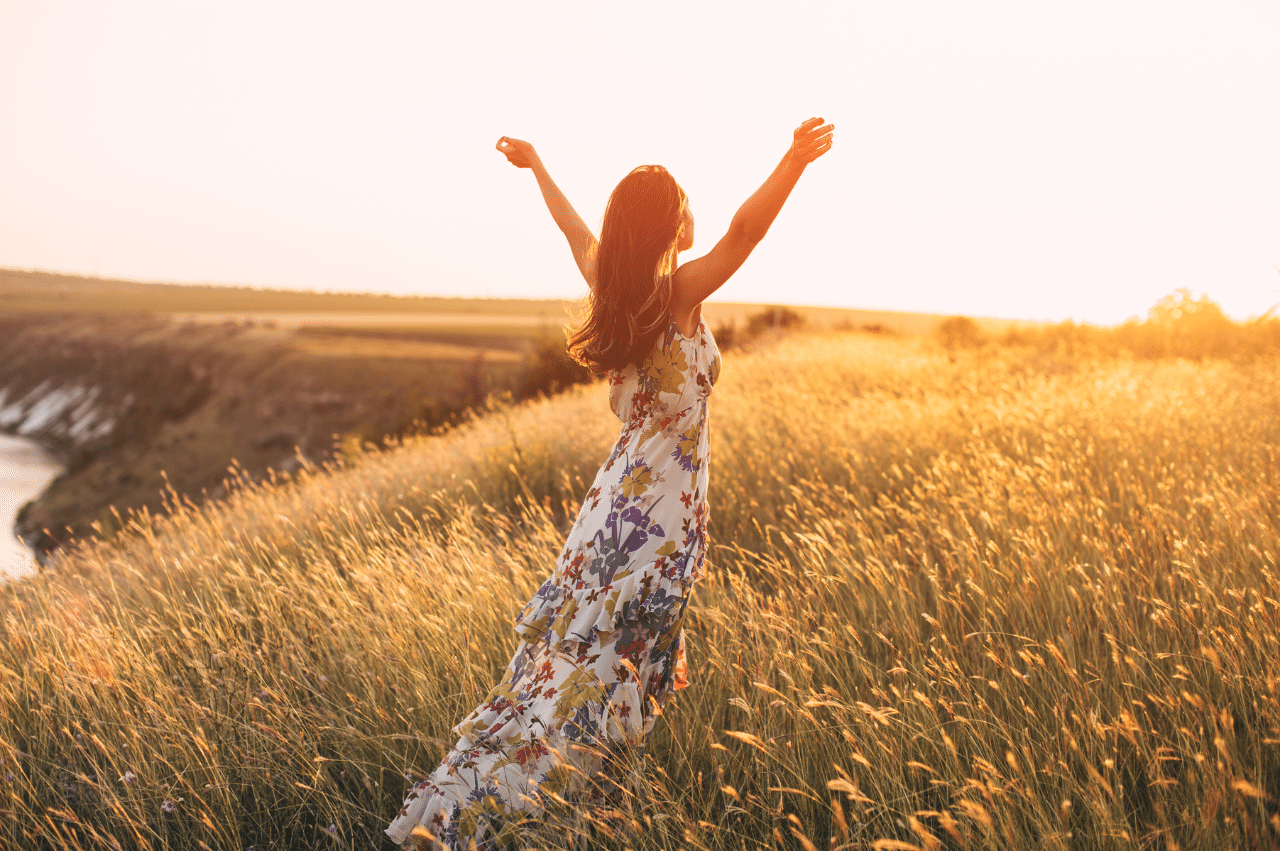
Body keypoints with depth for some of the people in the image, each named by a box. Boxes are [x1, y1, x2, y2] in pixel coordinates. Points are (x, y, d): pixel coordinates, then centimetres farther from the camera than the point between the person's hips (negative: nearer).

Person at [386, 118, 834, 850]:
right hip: (664, 507, -8)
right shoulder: (681, 293, -13)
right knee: (600, 663, -4)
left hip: (622, 493, 8)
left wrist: (535, 165, 38)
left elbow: (574, 227, 23)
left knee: (578, 648, 18)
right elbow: (743, 232, -29)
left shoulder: (611, 286, 6)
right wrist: (796, 160, -32)